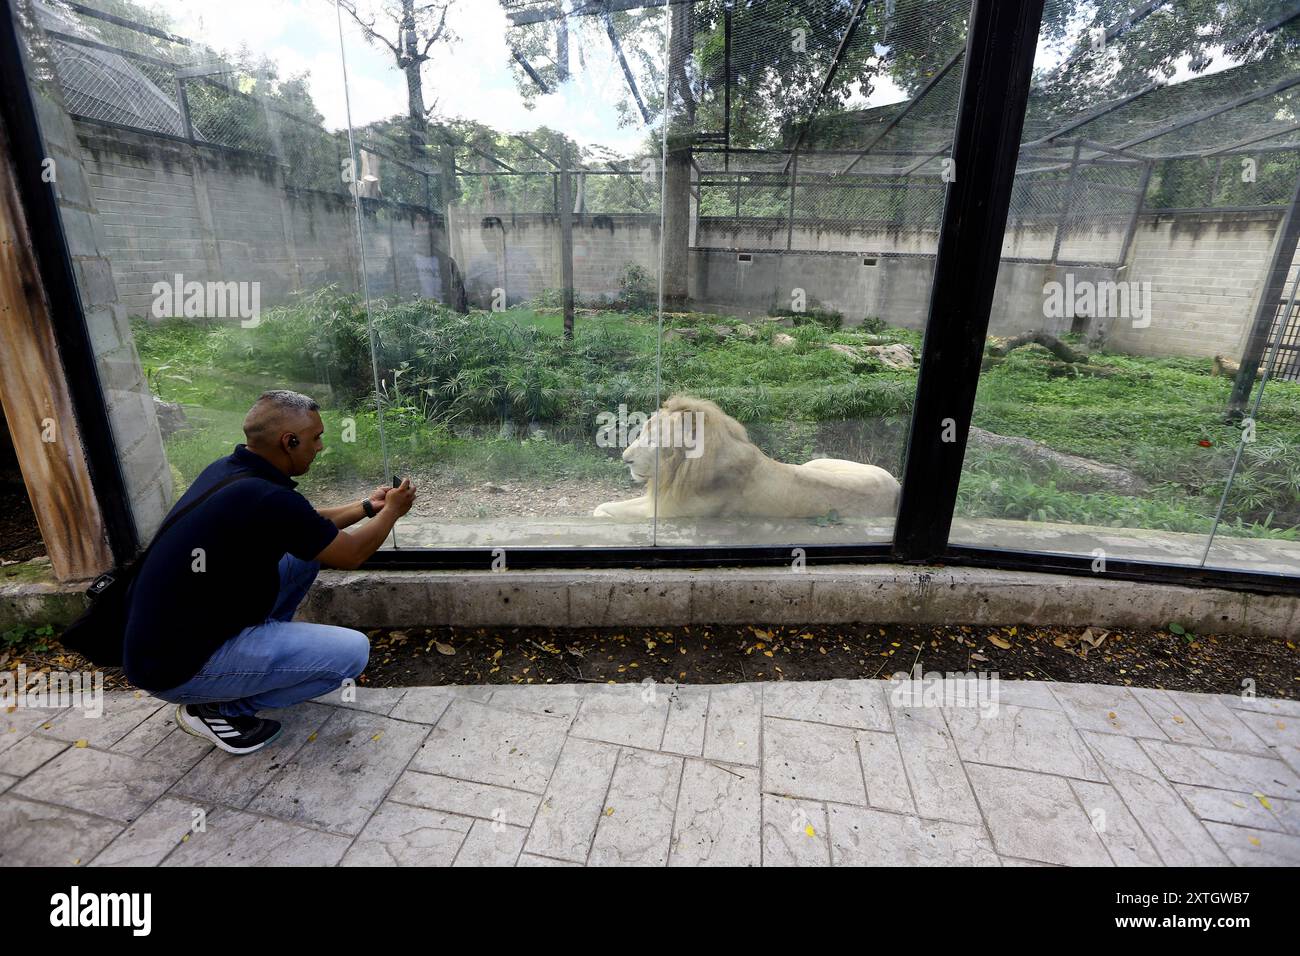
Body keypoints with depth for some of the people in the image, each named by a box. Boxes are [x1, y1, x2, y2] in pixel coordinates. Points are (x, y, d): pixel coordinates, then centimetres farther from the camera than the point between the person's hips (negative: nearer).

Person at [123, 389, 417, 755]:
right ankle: (216, 708, 1)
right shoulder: (268, 499, -28)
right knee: (352, 652, -15)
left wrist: (367, 506, 20)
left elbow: (308, 525, 16)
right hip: (176, 665, -9)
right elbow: (350, 554, -11)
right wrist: (392, 511, 5)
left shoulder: (227, 469, 0)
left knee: (306, 550, 12)